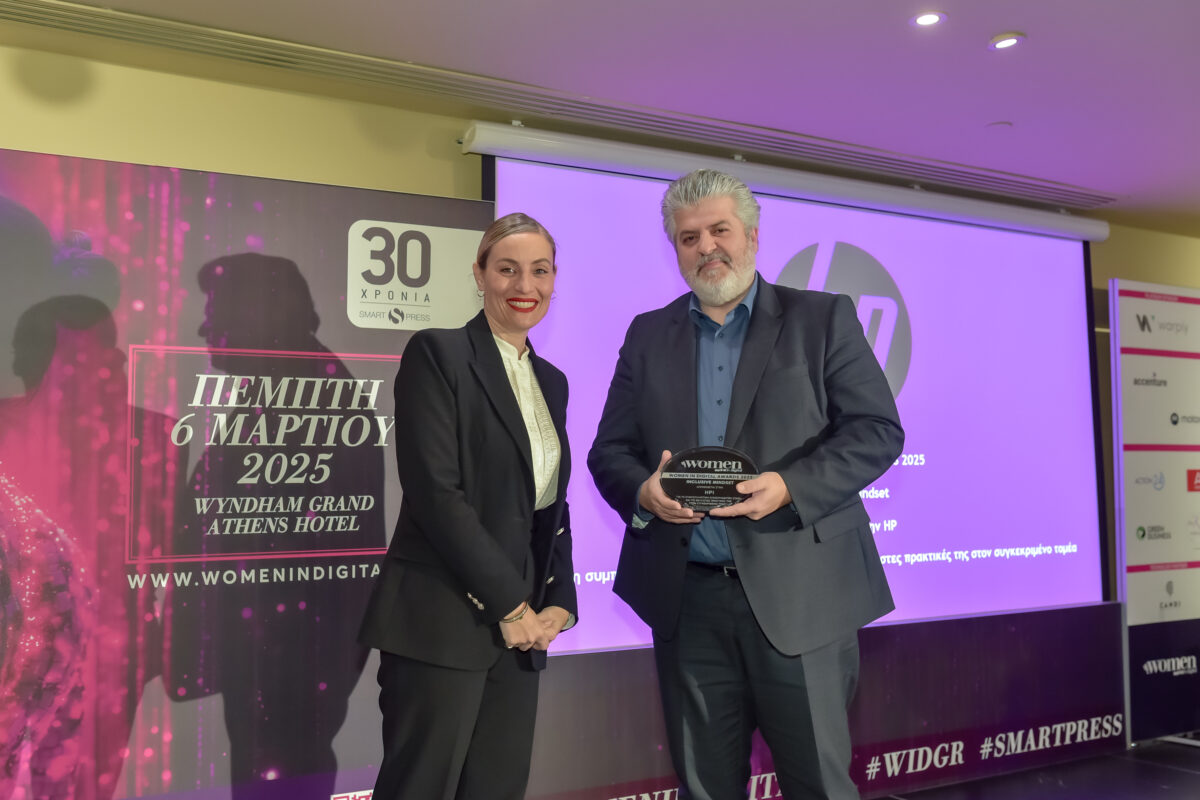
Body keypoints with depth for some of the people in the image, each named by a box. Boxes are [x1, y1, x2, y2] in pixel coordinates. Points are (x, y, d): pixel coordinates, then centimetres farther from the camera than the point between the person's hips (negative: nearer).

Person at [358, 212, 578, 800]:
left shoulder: (551, 381, 16)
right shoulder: (436, 354, -6)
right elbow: (435, 491, -14)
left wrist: (558, 604, 4)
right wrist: (510, 605, -12)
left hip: (520, 630, 7)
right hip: (442, 624, -6)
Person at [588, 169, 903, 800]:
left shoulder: (822, 319, 4)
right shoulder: (648, 334, 13)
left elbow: (877, 431, -3)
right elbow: (609, 451, 11)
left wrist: (789, 486, -18)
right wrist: (643, 492, -12)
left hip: (800, 595, -2)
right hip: (688, 600, 3)